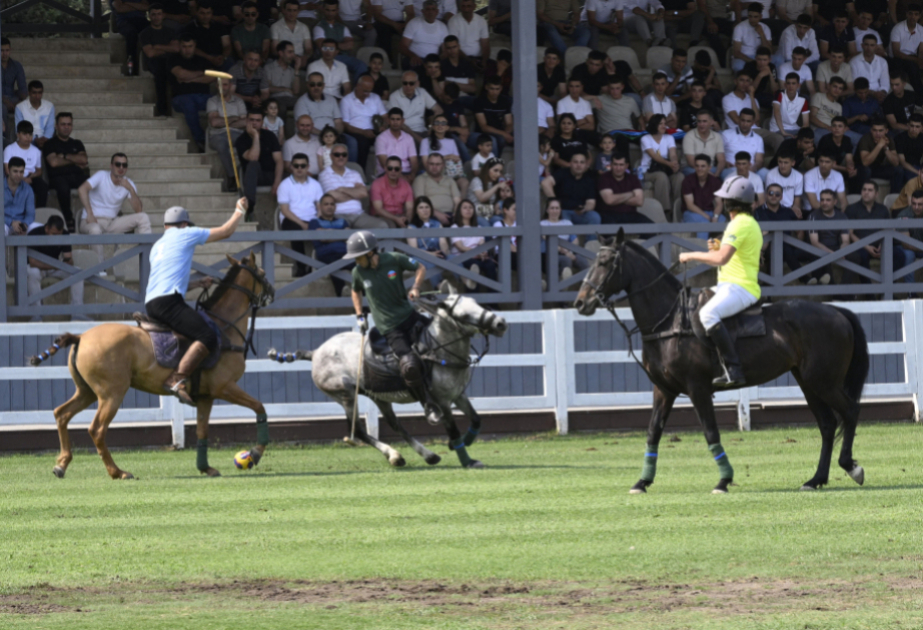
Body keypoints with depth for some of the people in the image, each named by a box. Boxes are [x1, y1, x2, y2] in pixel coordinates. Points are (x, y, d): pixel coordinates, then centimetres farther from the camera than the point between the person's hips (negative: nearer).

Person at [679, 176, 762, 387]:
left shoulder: (740, 224, -14)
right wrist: (718, 248, 15)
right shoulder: (751, 223, 20)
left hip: (739, 288, -11)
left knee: (708, 313, -34)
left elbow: (721, 258, -25)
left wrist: (692, 256, -13)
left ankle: (733, 370, -41)